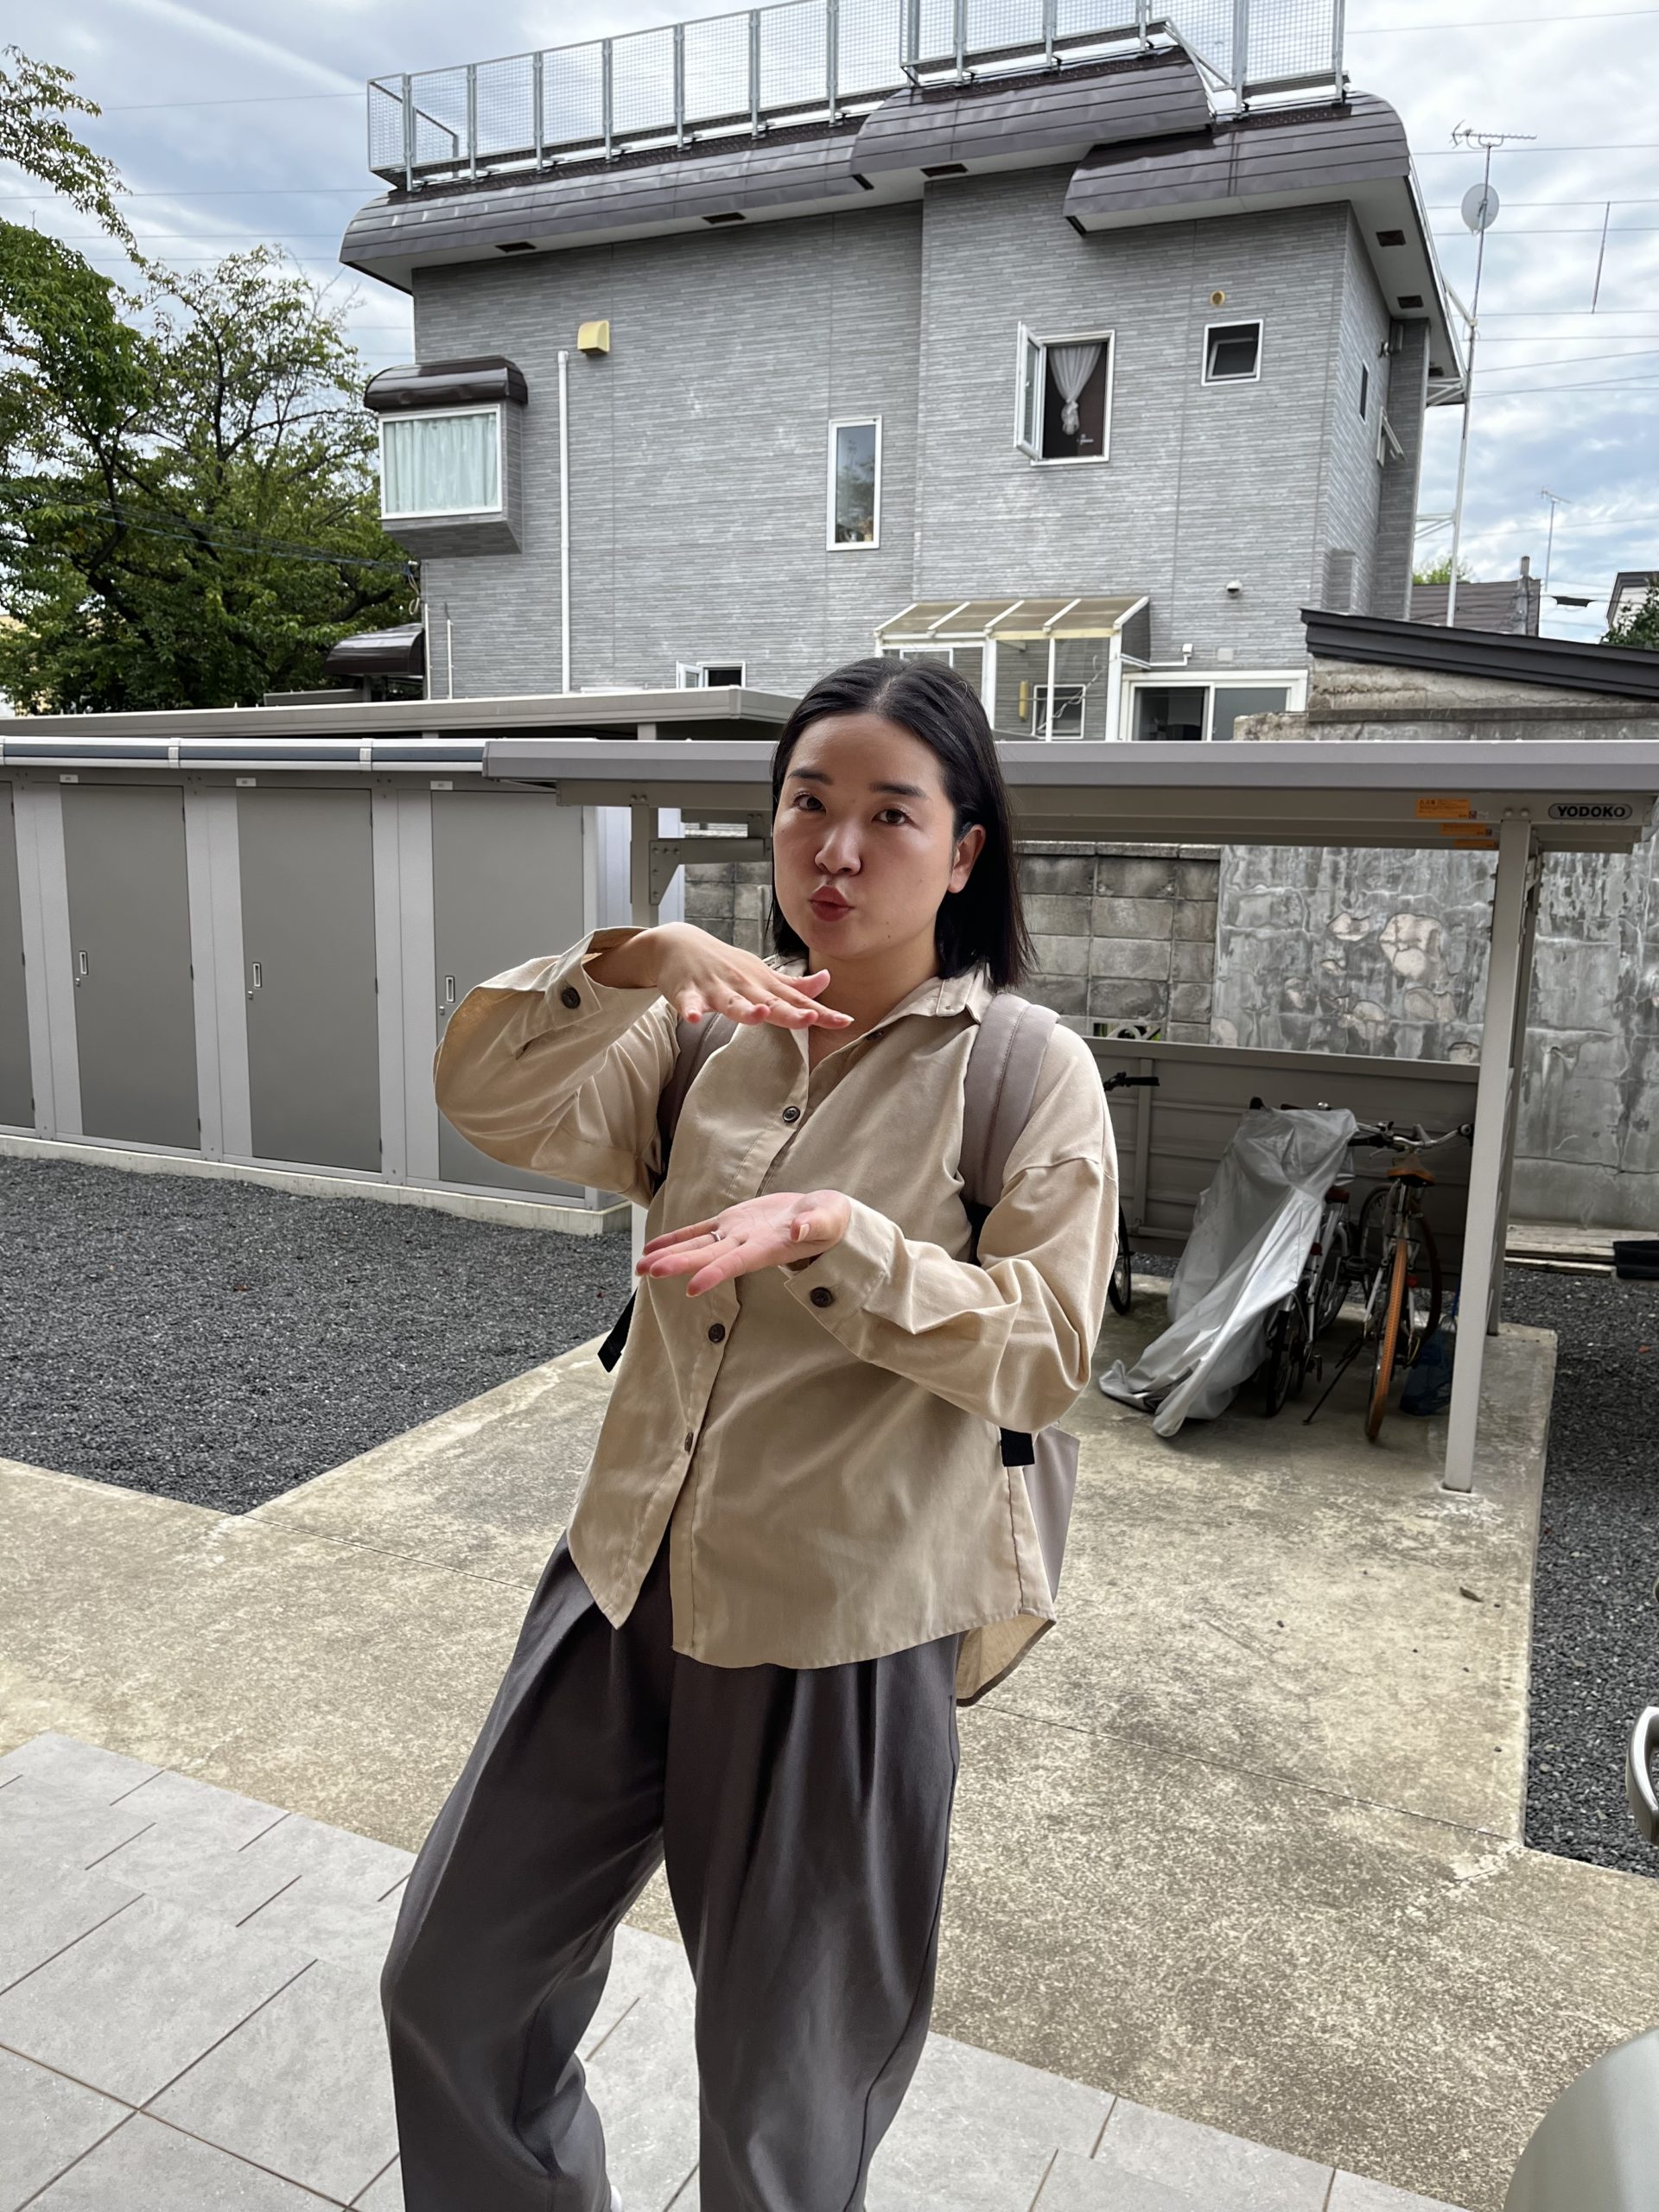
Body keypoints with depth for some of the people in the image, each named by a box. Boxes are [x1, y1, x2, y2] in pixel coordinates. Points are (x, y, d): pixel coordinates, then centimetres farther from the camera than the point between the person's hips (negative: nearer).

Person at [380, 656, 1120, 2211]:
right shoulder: (717, 1036, 4)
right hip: (629, 1578, 5)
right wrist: (633, 960, -22)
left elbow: (1043, 1354, -15)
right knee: (450, 1983, 20)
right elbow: (485, 1097, -6)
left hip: (839, 1630, -5)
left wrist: (833, 1235, -27)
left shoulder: (1030, 1070, -10)